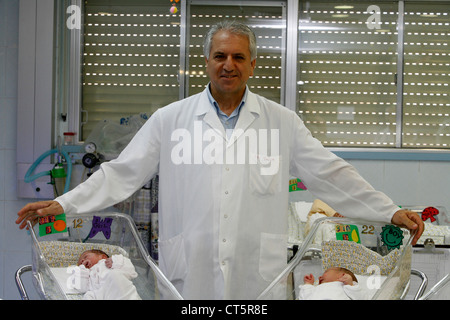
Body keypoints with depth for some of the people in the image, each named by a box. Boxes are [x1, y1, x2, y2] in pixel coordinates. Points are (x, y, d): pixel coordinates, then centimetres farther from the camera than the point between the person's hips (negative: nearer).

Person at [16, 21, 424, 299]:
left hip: (258, 274, 0)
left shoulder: (283, 122, 8)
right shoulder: (170, 119, 7)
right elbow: (122, 172, 7)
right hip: (190, 272, 0)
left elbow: (330, 175, 9)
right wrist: (62, 204, -1)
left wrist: (391, 212, 5)